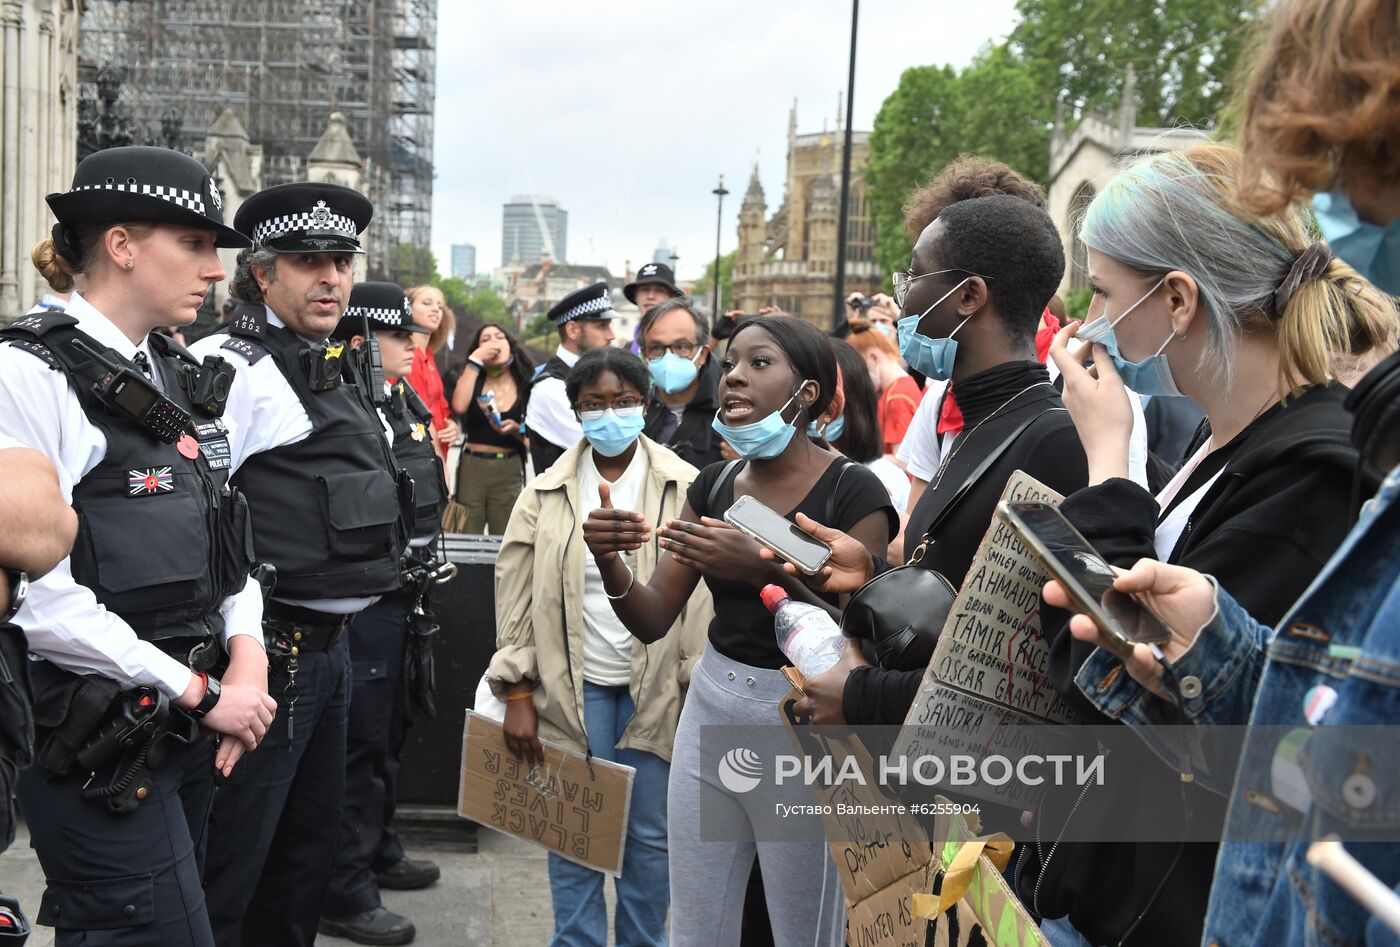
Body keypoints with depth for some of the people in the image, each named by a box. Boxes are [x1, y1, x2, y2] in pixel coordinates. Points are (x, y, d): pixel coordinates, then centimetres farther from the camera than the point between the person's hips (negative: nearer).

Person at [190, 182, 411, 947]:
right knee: (228, 878, 0)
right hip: (270, 651, -9)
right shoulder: (231, 367, -14)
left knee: (308, 853, 21)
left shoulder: (329, 373, 15)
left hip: (328, 647, 9)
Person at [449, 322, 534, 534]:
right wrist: (475, 360, -9)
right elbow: (459, 406, -14)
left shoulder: (526, 387, 6)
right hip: (472, 468, 0)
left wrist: (516, 430, -15)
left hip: (509, 471, 0)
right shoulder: (473, 378, 8)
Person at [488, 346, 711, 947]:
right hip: (573, 688, 1)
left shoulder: (685, 489, -2)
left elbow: (703, 596, -3)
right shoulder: (547, 496, 2)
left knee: (650, 835, 8)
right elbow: (517, 599, 3)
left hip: (655, 689, -1)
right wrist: (518, 695, -1)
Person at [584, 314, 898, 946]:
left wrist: (766, 570, -32)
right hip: (708, 712, 6)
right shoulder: (714, 484, 5)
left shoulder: (853, 493, -13)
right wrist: (611, 562, -16)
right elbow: (653, 621, 5)